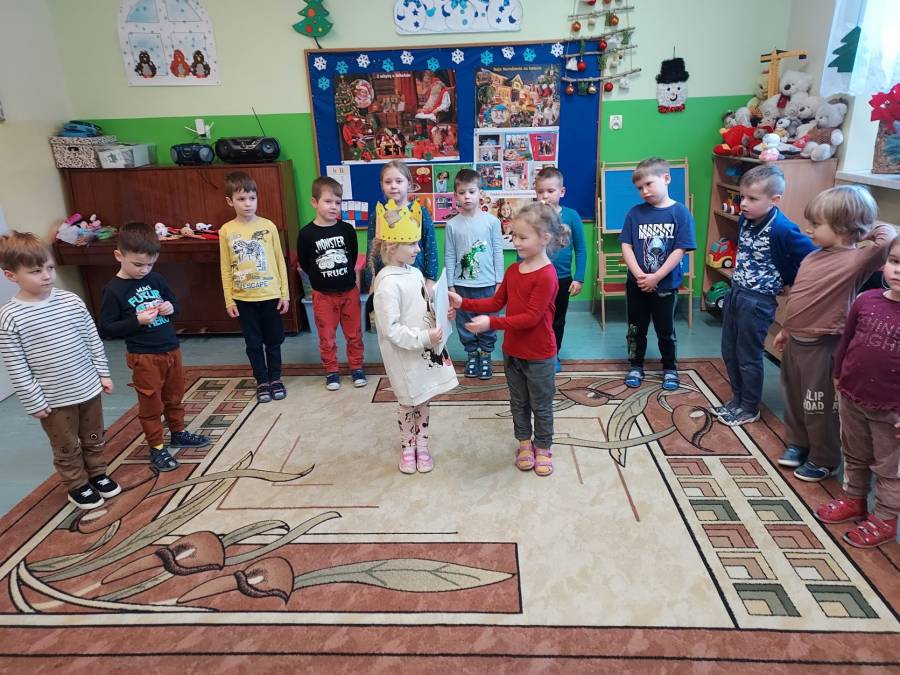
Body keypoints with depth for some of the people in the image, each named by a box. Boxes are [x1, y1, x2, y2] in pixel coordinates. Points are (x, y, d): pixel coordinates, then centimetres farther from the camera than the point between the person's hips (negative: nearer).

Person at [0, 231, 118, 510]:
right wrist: (34, 402, -11)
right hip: (53, 400, -3)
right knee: (66, 448, 15)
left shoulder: (71, 301, -5)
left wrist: (103, 373, 6)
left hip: (88, 388, 4)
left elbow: (93, 340, 4)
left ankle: (98, 474, 43)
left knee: (94, 438, 21)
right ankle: (77, 486, 35)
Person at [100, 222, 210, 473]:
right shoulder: (114, 290, -12)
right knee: (151, 405, 6)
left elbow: (175, 303, 16)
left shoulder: (155, 280, 2)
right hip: (144, 357, -6)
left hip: (171, 349, 6)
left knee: (175, 397, 20)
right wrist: (137, 321, -23)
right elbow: (105, 329, -12)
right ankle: (156, 448, 20)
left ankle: (178, 433, 39)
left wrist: (170, 308, -7)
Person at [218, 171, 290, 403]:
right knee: (253, 343, 10)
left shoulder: (268, 226, -3)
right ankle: (262, 381, 24)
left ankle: (275, 378, 27)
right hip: (243, 298, 0)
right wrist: (229, 300, -1)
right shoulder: (226, 231, -3)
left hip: (270, 295, 0)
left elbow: (280, 261, 1)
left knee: (274, 340, 11)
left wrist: (285, 293, -1)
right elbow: (226, 269, 1)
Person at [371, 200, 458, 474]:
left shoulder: (415, 273, 4)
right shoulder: (388, 283, -22)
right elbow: (391, 330, -24)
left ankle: (422, 445, 35)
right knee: (409, 405, 11)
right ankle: (407, 448, 32)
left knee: (423, 401, 18)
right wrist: (424, 338, -25)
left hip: (426, 351, 7)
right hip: (405, 357, -7)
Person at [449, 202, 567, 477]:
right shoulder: (513, 270, 2)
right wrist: (464, 303, -5)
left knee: (541, 405, 12)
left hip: (539, 356, -7)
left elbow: (531, 317, -26)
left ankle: (543, 447, 32)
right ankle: (524, 443, 39)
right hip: (512, 351, 7)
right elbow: (496, 302, 7)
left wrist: (492, 323, -31)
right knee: (518, 401, 20)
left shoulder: (546, 276, -23)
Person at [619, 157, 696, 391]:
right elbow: (626, 245, -4)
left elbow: (680, 250, -12)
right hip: (636, 283, 2)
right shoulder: (635, 213, -2)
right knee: (636, 329, 13)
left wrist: (655, 277, -17)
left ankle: (670, 369, 30)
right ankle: (635, 367, 30)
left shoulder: (680, 212, -9)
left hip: (666, 284, -2)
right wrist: (639, 274, -17)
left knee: (666, 330, 12)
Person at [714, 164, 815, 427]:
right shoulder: (745, 220, 0)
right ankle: (738, 399, 34)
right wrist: (741, 276, 12)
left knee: (749, 357, 6)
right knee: (729, 352, 17)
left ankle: (750, 409, 24)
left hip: (758, 301, -7)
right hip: (735, 292, 7)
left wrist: (786, 282, -9)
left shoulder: (783, 230, -22)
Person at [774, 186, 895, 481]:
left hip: (821, 347, -7)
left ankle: (824, 460, 27)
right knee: (794, 398, 22)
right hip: (795, 341, 8)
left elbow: (889, 236, -35)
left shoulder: (854, 260, -18)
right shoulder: (813, 257, 5)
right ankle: (798, 443, 42)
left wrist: (869, 230, -14)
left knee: (820, 407, 8)